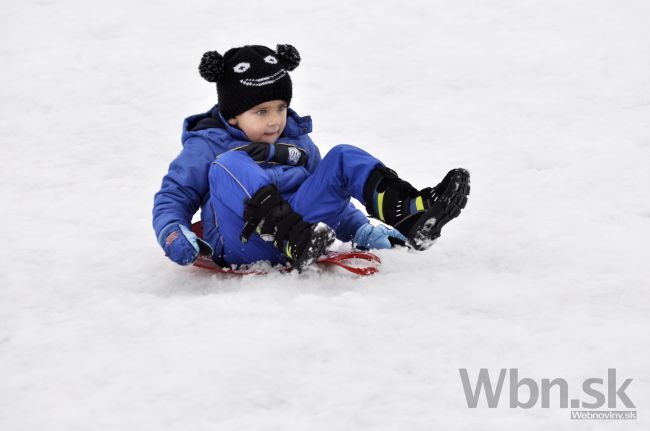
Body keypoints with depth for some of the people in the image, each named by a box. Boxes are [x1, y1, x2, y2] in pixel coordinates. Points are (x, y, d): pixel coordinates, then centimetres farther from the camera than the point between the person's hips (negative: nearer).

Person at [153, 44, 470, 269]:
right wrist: (173, 235, -14)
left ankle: (410, 213, -31)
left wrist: (362, 231, 15)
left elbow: (330, 197, 31)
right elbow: (172, 197, 7)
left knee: (343, 158, -6)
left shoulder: (298, 139, 25)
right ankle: (294, 242, -50)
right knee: (230, 165, -29)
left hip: (301, 223, 4)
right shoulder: (206, 147, 11)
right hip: (243, 245, -4)